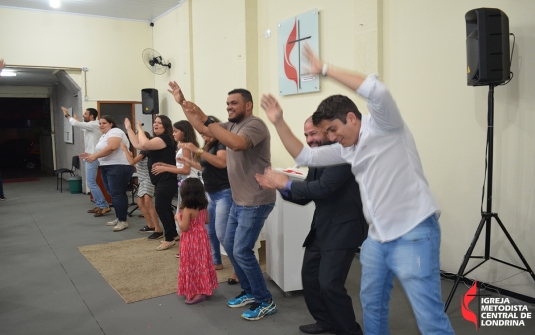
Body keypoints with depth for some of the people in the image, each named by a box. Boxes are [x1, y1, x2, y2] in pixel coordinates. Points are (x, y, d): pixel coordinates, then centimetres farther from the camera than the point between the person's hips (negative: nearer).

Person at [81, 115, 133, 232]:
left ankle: (123, 221, -6)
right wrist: (91, 155, 8)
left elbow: (111, 147, -25)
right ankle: (119, 218, 20)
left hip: (119, 167, -10)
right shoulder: (103, 136, 22)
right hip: (107, 168, 10)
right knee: (114, 194, 12)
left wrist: (94, 156, -21)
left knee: (117, 194, -11)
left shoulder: (115, 132, -10)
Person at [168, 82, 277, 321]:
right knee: (229, 245, 16)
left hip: (255, 202, -10)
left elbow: (236, 144, -36)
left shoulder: (255, 125, -17)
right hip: (239, 200, 10)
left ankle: (266, 302, 8)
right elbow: (203, 130, 17)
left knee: (241, 251, -8)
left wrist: (206, 118, -33)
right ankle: (249, 292, 31)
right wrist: (182, 103, 14)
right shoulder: (231, 125, 11)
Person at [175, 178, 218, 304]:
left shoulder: (187, 210, -22)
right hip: (202, 237, 8)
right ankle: (204, 289, 28)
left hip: (191, 241, -8)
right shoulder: (203, 206, 0)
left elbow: (184, 227, -21)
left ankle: (198, 293, 6)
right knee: (201, 263, 17)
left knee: (193, 265, 2)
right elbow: (207, 220, 13)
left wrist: (178, 217, -6)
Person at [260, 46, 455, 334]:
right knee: (371, 304, 20)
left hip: (413, 234, -8)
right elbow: (305, 157, 17)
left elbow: (377, 91, -29)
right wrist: (279, 123, 7)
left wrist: (326, 70, -22)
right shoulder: (345, 148, 12)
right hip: (377, 236, 9)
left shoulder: (383, 126, -9)